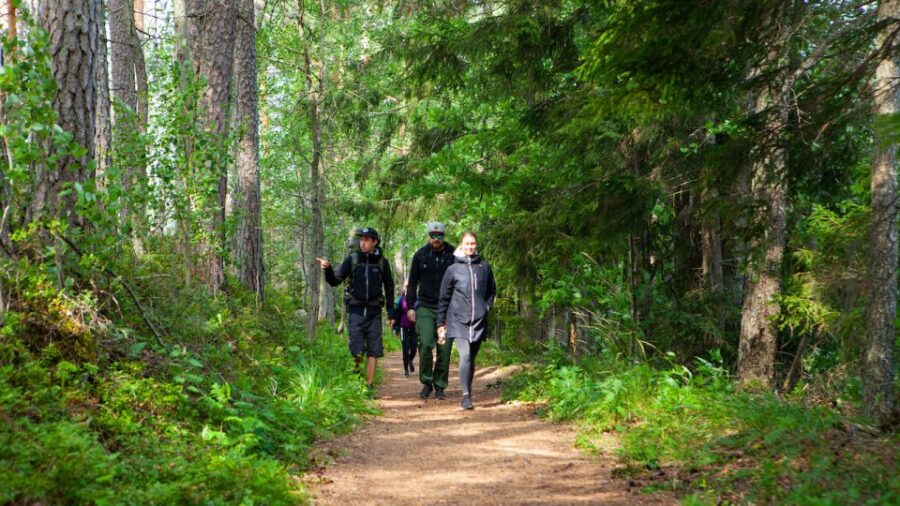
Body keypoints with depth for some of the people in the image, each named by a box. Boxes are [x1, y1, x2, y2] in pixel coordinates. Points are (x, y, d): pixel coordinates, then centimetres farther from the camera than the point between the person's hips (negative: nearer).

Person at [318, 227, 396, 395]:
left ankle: (369, 385, 9)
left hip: (374, 311, 1)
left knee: (373, 351, 3)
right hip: (356, 310, -1)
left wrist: (391, 313, 9)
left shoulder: (382, 262, 3)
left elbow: (389, 288, 11)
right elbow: (335, 281, 0)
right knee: (356, 350, -9)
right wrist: (327, 269, -20)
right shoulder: (352, 259, 1)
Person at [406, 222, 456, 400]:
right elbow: (412, 282, 12)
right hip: (425, 307, 0)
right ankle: (426, 382, 3)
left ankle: (440, 387, 12)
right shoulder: (420, 255, 5)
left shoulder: (453, 256, 1)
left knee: (444, 348, 0)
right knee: (425, 344, -14)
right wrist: (410, 306, 5)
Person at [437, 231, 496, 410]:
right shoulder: (453, 269, 2)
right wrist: (440, 324, 7)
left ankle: (468, 392, 22)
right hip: (458, 321, -2)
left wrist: (487, 307, 6)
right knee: (465, 356, -18)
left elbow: (491, 291, 21)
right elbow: (444, 298, 7)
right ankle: (466, 395, -16)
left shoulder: (484, 268, 7)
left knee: (471, 359, 9)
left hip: (479, 322, 2)